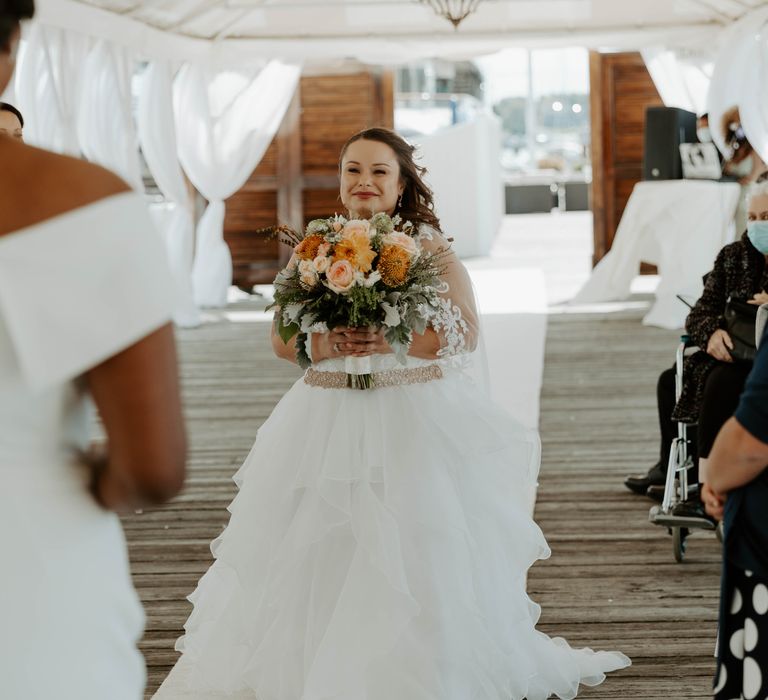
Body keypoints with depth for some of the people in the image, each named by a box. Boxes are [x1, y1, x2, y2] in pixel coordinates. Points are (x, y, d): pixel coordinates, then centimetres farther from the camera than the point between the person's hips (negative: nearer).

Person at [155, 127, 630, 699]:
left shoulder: (428, 246, -1)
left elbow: (465, 335, -6)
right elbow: (283, 341, 7)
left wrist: (389, 340, -18)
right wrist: (326, 341, -14)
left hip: (415, 419, -3)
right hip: (329, 419, 3)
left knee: (420, 555, -2)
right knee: (315, 560, 3)